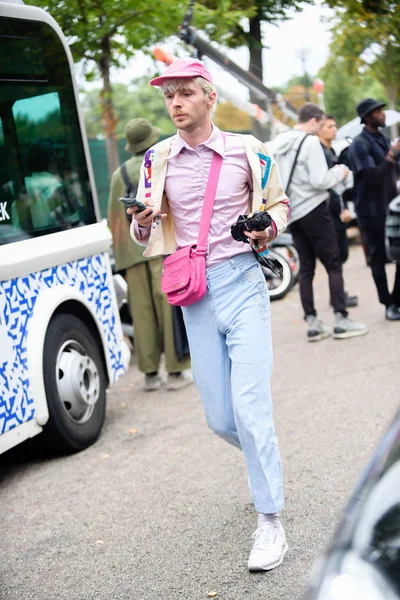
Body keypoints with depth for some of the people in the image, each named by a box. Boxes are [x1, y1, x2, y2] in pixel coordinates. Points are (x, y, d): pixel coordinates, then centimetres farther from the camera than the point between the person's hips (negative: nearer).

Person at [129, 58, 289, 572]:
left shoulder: (246, 150, 0)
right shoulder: (157, 159, 6)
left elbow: (277, 203, 13)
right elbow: (144, 236, 12)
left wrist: (269, 227, -9)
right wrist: (143, 225, -12)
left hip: (242, 284, -3)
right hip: (195, 296, 3)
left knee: (249, 408, -12)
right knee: (220, 419, 7)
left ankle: (270, 523, 2)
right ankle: (268, 461, 40)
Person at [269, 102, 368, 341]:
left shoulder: (278, 143, 11)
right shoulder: (310, 142, -13)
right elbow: (320, 181, -18)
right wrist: (339, 172, -2)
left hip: (292, 213, 8)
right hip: (313, 209, -7)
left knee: (306, 267, 10)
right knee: (334, 265, -1)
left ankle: (312, 323, 8)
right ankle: (341, 320, -3)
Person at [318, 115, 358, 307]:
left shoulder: (331, 151, 17)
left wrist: (344, 207, 16)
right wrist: (341, 209, -23)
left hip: (338, 211, 9)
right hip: (330, 212, -9)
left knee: (341, 254, 12)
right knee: (337, 255, -5)